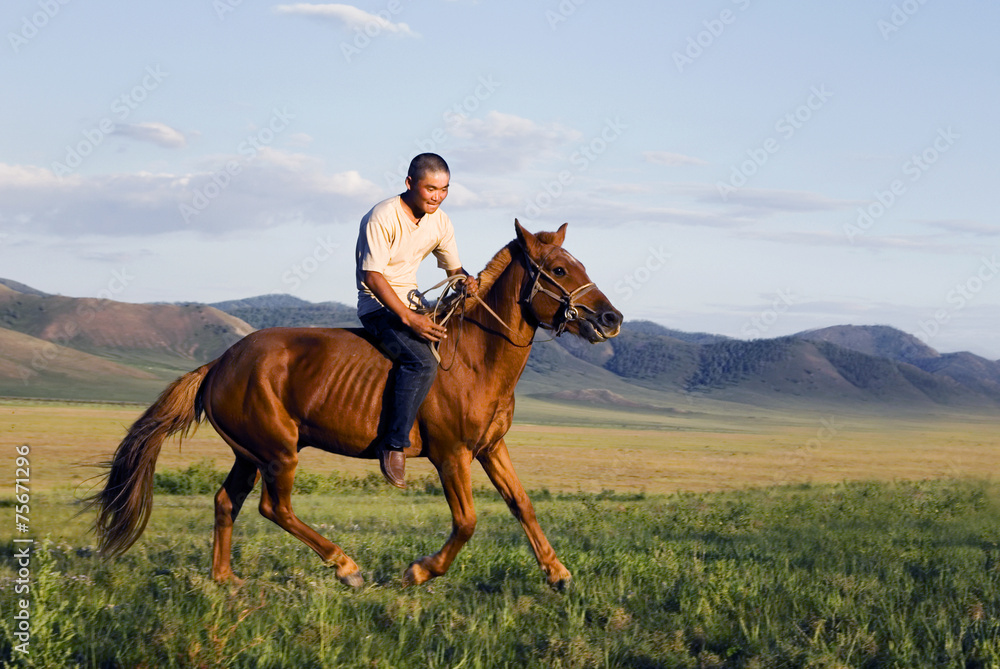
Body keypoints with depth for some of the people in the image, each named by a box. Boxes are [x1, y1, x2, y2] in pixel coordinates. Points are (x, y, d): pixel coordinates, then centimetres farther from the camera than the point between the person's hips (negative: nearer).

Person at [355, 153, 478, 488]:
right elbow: (373, 276, -23)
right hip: (379, 304, -8)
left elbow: (454, 268, 11)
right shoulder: (382, 218, -20)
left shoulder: (440, 221, 2)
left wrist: (467, 282, -15)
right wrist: (408, 318, -29)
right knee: (422, 362, -29)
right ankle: (394, 445, -25)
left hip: (413, 299, 8)